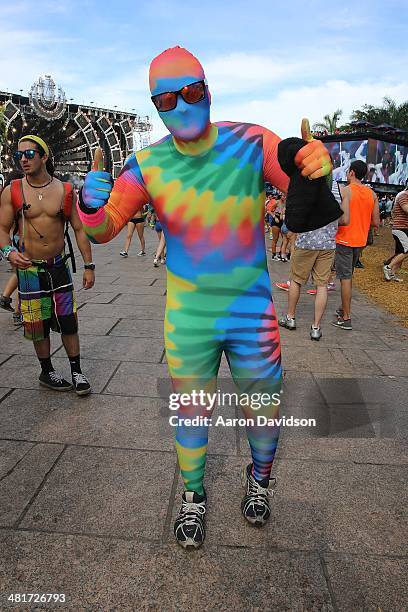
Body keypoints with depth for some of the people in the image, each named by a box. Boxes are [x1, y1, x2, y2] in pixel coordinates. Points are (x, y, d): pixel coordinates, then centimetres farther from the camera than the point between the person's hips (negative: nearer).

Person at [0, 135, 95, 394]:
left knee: (68, 322, 5)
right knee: (38, 325, 8)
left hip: (59, 266, 1)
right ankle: (47, 372, 27)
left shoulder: (65, 190, -1)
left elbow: (79, 229, 2)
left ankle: (77, 371, 20)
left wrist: (89, 266, -1)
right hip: (30, 269, -1)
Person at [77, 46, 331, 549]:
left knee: (263, 411, 13)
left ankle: (259, 478, 48)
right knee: (190, 414, 14)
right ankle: (193, 497, 42)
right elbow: (104, 229, -4)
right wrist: (90, 206, -29)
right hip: (187, 317, 1)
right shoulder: (149, 164, -6)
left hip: (252, 310, 0)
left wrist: (317, 166, -34)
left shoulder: (251, 143, -9)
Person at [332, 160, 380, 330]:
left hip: (344, 240, -6)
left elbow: (344, 219, -24)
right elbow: (376, 223, 5)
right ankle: (344, 309, 32)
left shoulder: (344, 190, -13)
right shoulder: (372, 194, 5)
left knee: (345, 278, -3)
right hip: (360, 240, 6)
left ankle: (346, 318, 0)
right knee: (348, 276, 21)